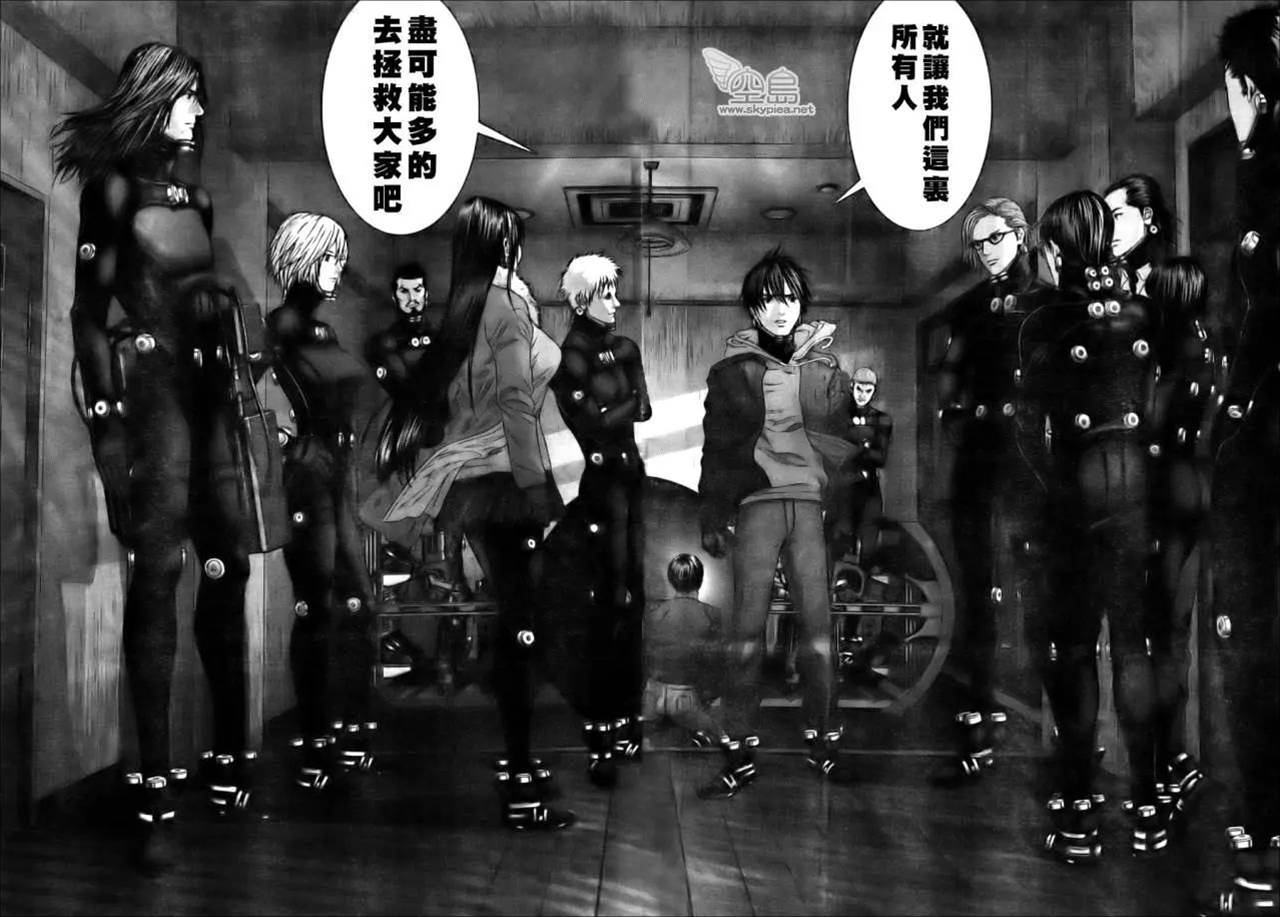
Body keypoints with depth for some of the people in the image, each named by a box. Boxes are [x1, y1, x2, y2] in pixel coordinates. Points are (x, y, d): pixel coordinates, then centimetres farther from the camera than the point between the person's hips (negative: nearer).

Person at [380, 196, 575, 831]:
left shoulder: (460, 304, 13)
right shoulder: (508, 296, -6)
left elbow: (443, 397, 10)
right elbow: (516, 397, -14)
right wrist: (536, 488, -15)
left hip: (466, 476, 8)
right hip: (502, 472, -8)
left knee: (511, 618, 15)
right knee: (519, 623, -6)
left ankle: (515, 762, 22)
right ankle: (520, 792, -4)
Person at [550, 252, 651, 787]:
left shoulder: (626, 348, 15)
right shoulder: (568, 357, -6)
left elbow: (642, 409, 6)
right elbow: (591, 423, -14)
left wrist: (609, 413, -10)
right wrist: (625, 406, -3)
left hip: (629, 478, 7)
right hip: (597, 483, -7)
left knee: (632, 597, 6)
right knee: (613, 602, -9)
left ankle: (626, 719, 15)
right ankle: (601, 737, -3)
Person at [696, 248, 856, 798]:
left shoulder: (823, 362, 12)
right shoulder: (734, 368, 7)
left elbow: (840, 434, 14)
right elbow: (717, 446, 7)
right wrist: (713, 517, 3)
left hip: (809, 499, 2)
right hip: (757, 500, -2)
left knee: (817, 626, 1)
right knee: (747, 629, -6)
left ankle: (821, 739, 15)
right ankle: (740, 753, 0)